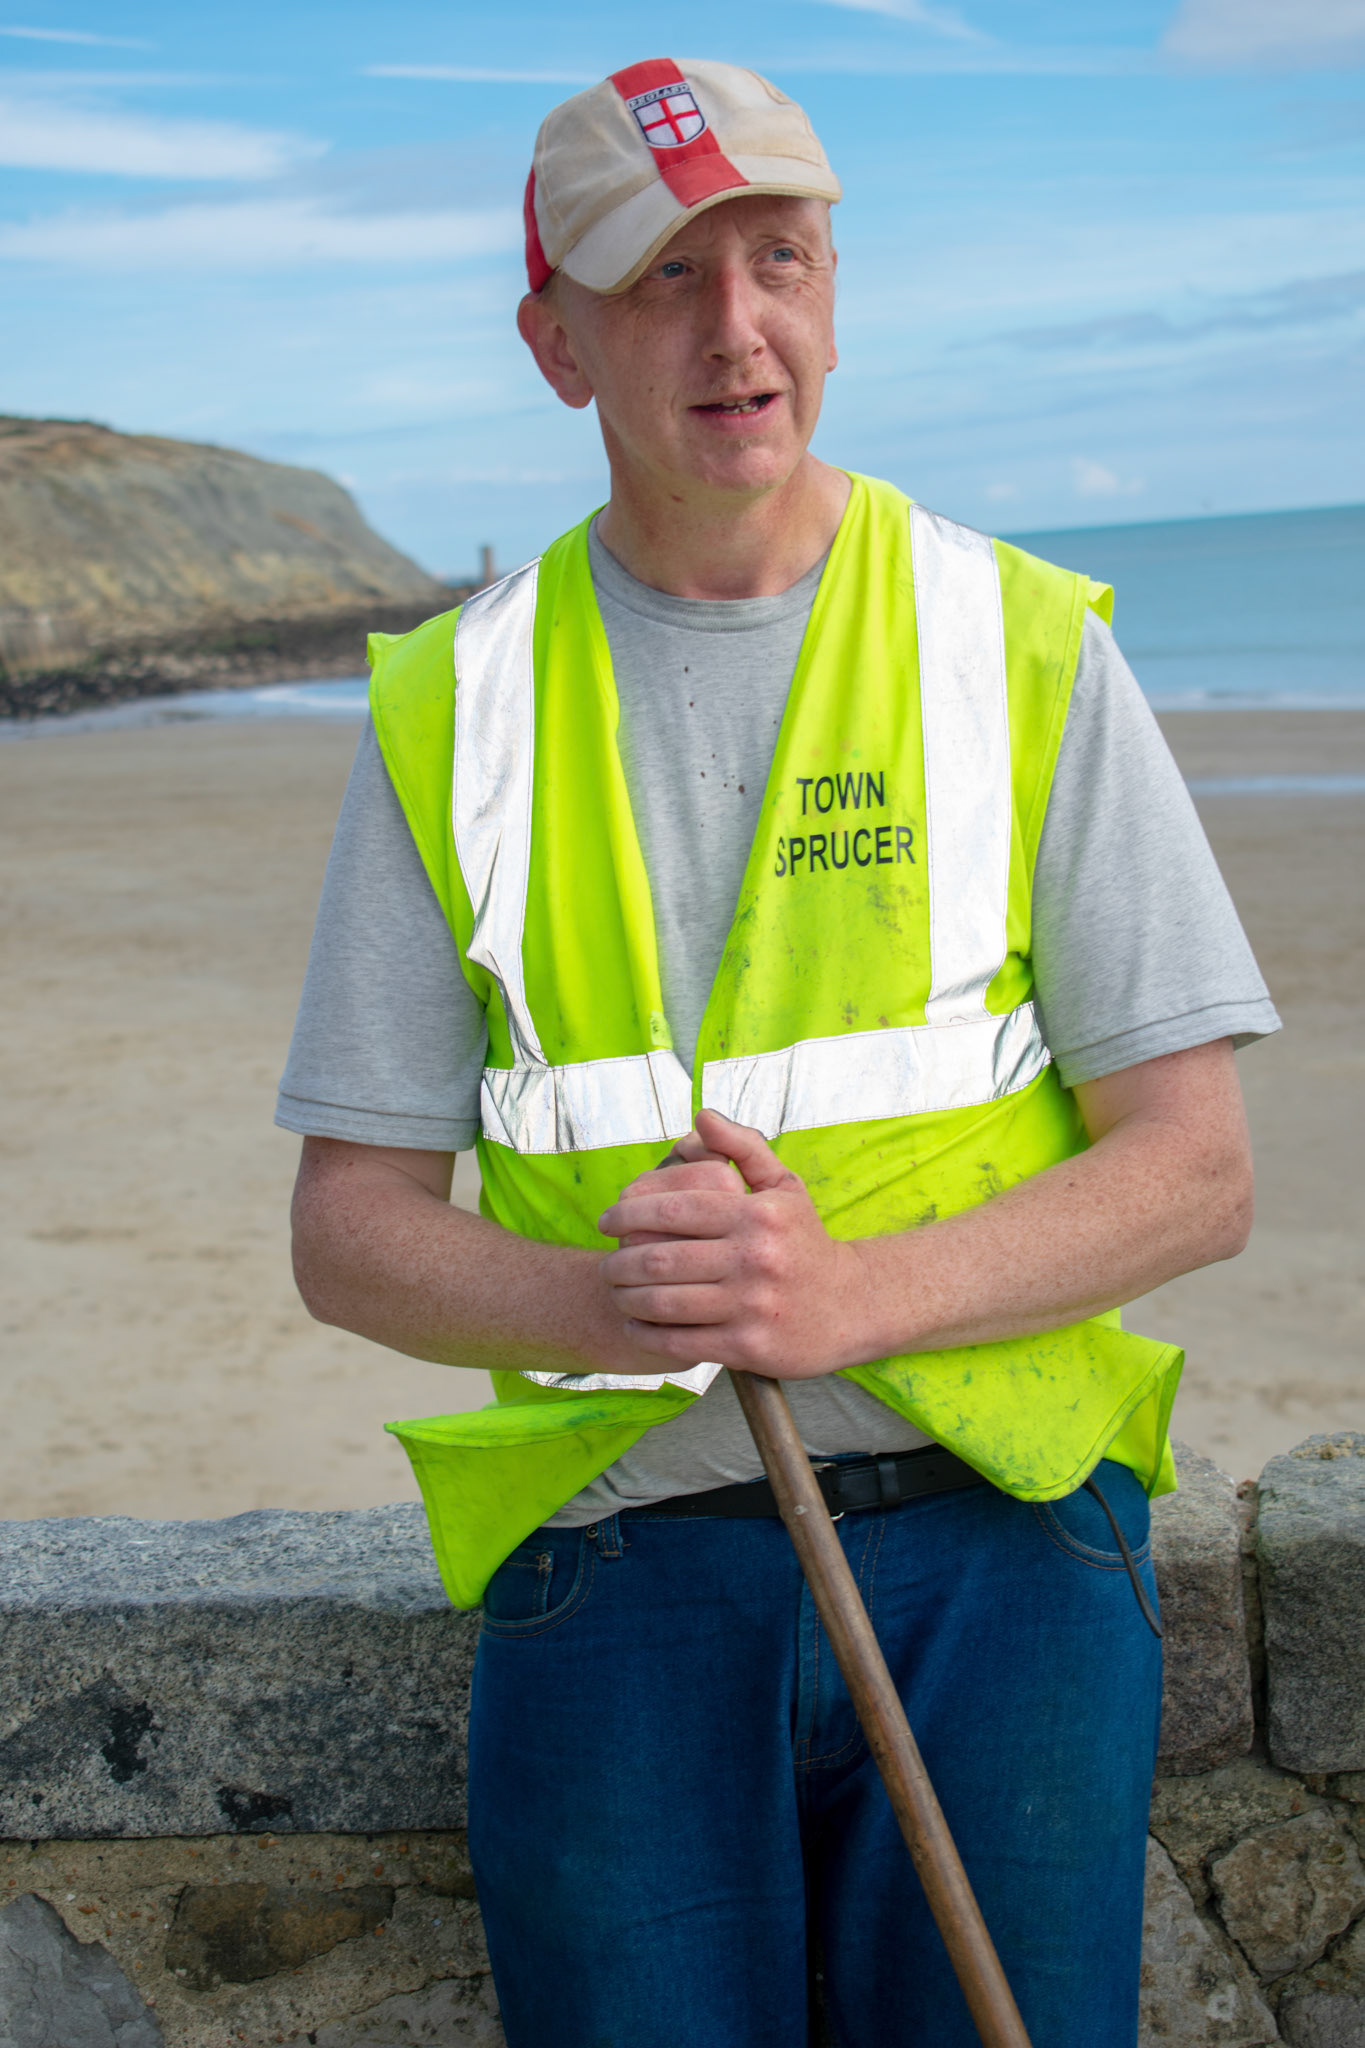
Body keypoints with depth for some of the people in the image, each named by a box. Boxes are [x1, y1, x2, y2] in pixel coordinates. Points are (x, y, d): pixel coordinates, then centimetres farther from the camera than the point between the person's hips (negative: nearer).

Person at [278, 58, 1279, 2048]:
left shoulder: (1027, 648, 0)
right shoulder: (457, 708, 4)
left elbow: (1197, 1172, -3)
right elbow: (349, 1227, 4)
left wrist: (850, 1296, -19)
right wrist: (599, 1303, -17)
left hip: (992, 1534, 0)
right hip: (614, 1568, 1)